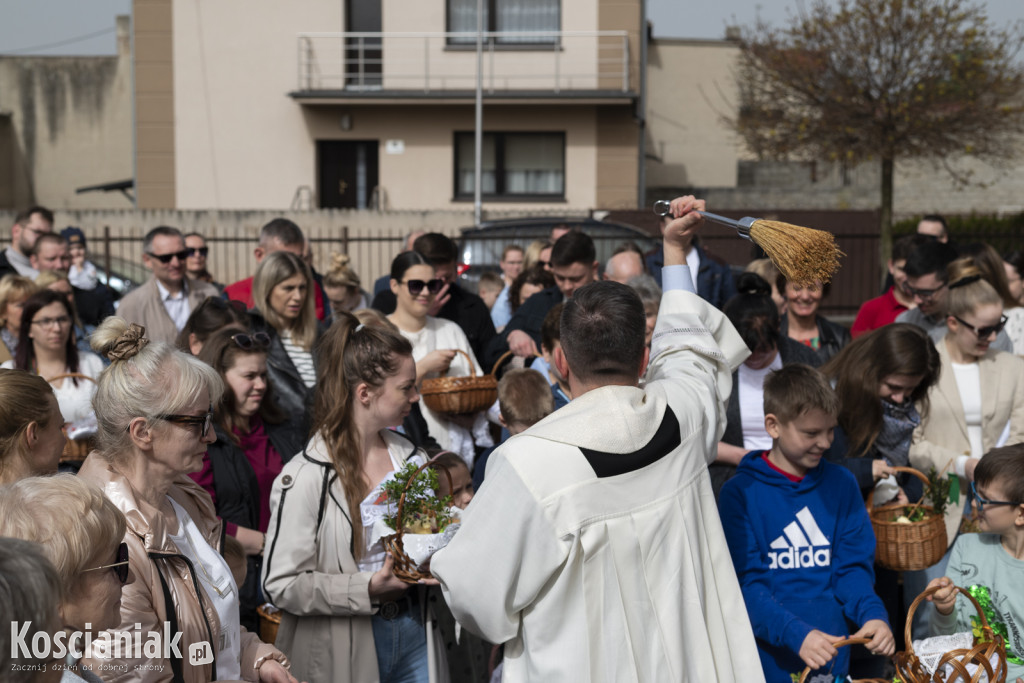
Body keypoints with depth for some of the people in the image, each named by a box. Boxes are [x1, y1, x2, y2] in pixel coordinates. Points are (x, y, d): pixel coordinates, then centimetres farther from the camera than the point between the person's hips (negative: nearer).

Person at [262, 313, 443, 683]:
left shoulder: (407, 455, 6)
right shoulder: (306, 478, -15)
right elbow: (281, 585, -17)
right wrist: (369, 589, -24)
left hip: (412, 630, 6)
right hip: (346, 648, -6)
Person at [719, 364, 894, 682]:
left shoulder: (841, 485, 6)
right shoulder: (740, 493, -8)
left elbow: (853, 567, 6)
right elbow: (744, 584, -13)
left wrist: (873, 615, -14)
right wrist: (796, 634, -26)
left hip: (832, 657, 4)